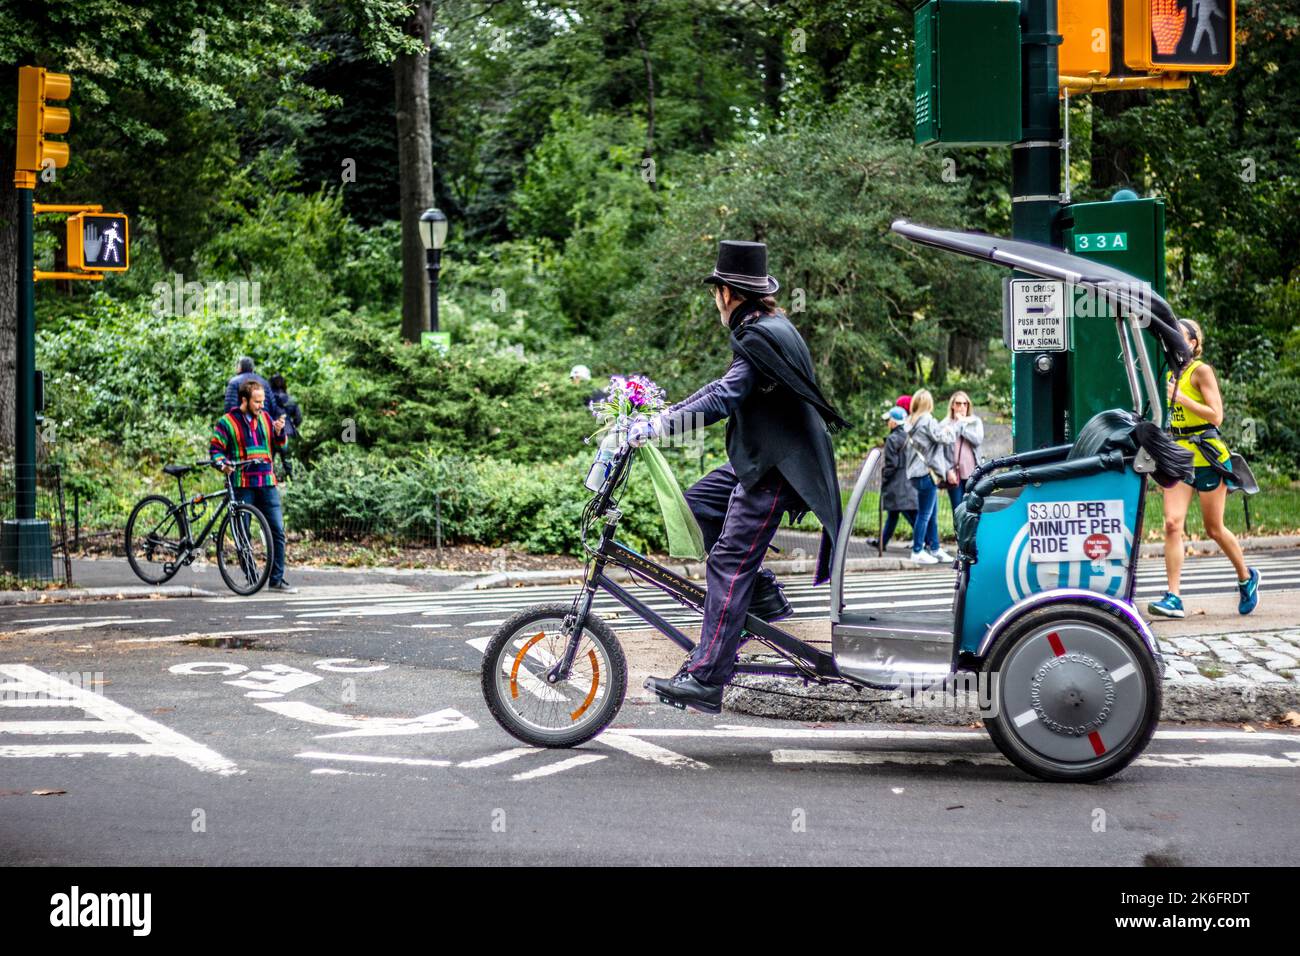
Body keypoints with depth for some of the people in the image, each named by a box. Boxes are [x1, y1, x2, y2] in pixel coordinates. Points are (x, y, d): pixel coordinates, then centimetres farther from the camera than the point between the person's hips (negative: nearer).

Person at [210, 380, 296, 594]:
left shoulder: (265, 418, 12)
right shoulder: (227, 422, -1)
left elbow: (278, 444, 17)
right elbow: (215, 449, 1)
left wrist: (279, 432, -3)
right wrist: (222, 464, -18)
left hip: (267, 483, 3)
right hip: (242, 485, -3)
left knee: (277, 530, -2)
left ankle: (277, 579, 3)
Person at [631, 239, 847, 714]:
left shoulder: (761, 337, -18)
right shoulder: (763, 330, 15)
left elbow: (723, 399, -29)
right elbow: (726, 388, 20)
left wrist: (656, 427, -31)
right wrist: (661, 415, 13)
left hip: (776, 468, -10)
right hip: (758, 460, 10)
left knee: (729, 563, -13)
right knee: (696, 504, 9)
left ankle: (705, 679, -14)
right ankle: (763, 595, 12)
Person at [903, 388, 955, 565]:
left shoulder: (910, 422, 15)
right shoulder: (927, 420, -12)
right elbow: (941, 438, -14)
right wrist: (946, 430, 9)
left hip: (918, 472, 10)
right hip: (926, 472, -10)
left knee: (932, 514, 15)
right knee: (924, 514, -5)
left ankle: (935, 549, 21)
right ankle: (917, 552, -3)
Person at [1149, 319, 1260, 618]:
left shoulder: (1202, 371, -8)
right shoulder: (1171, 374, 13)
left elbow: (1216, 415, -15)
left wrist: (1181, 398, -19)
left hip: (1206, 456, -6)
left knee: (1214, 528, 5)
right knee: (1172, 524, -10)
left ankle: (1247, 578, 30)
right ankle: (1173, 598, -12)